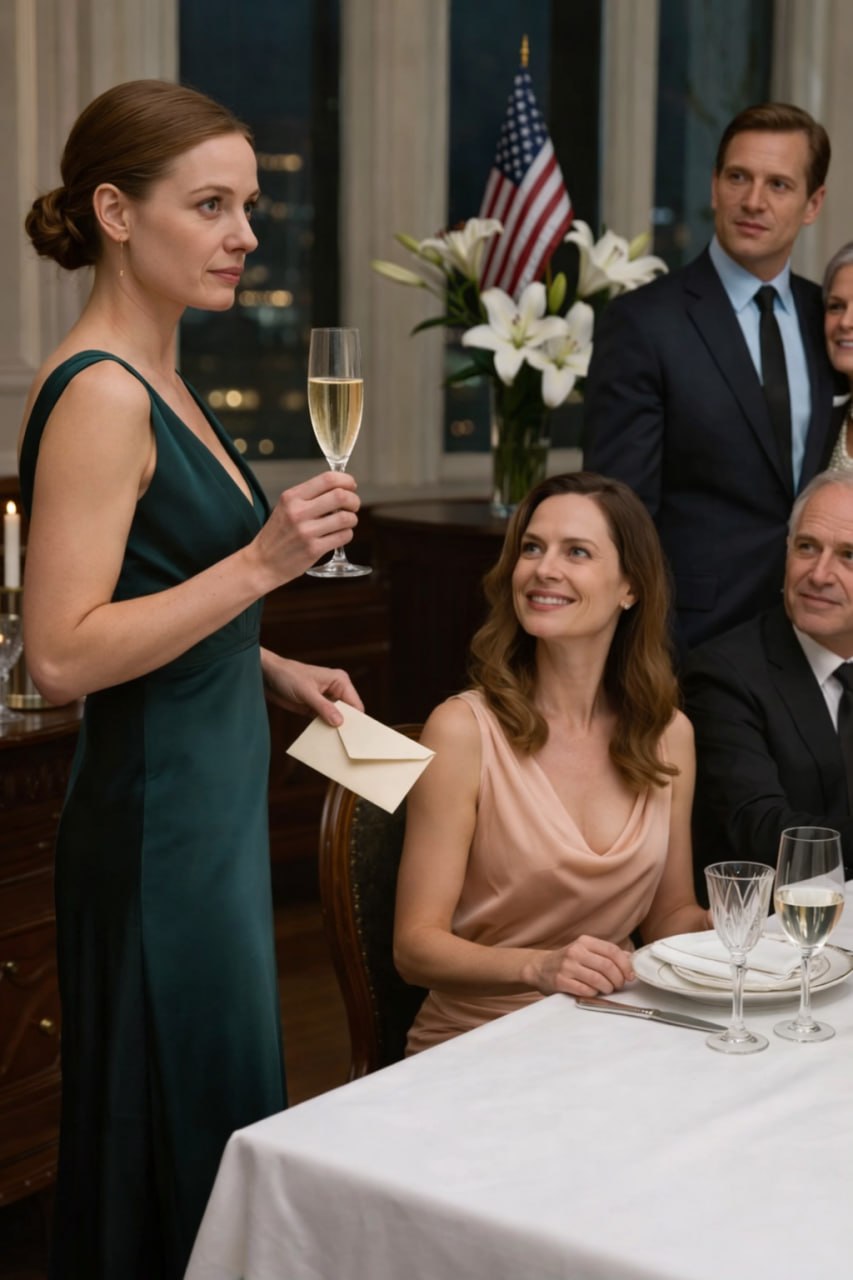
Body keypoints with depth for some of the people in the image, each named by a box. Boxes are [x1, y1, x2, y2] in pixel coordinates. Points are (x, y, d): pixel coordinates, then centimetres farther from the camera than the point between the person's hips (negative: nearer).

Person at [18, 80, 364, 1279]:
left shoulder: (155, 381, 11)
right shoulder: (98, 393, -18)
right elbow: (62, 655, -23)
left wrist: (271, 668, 12)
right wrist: (262, 564, -26)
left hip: (212, 808, 10)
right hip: (155, 824, -10)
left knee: (217, 1126, 19)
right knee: (174, 1150, 3)